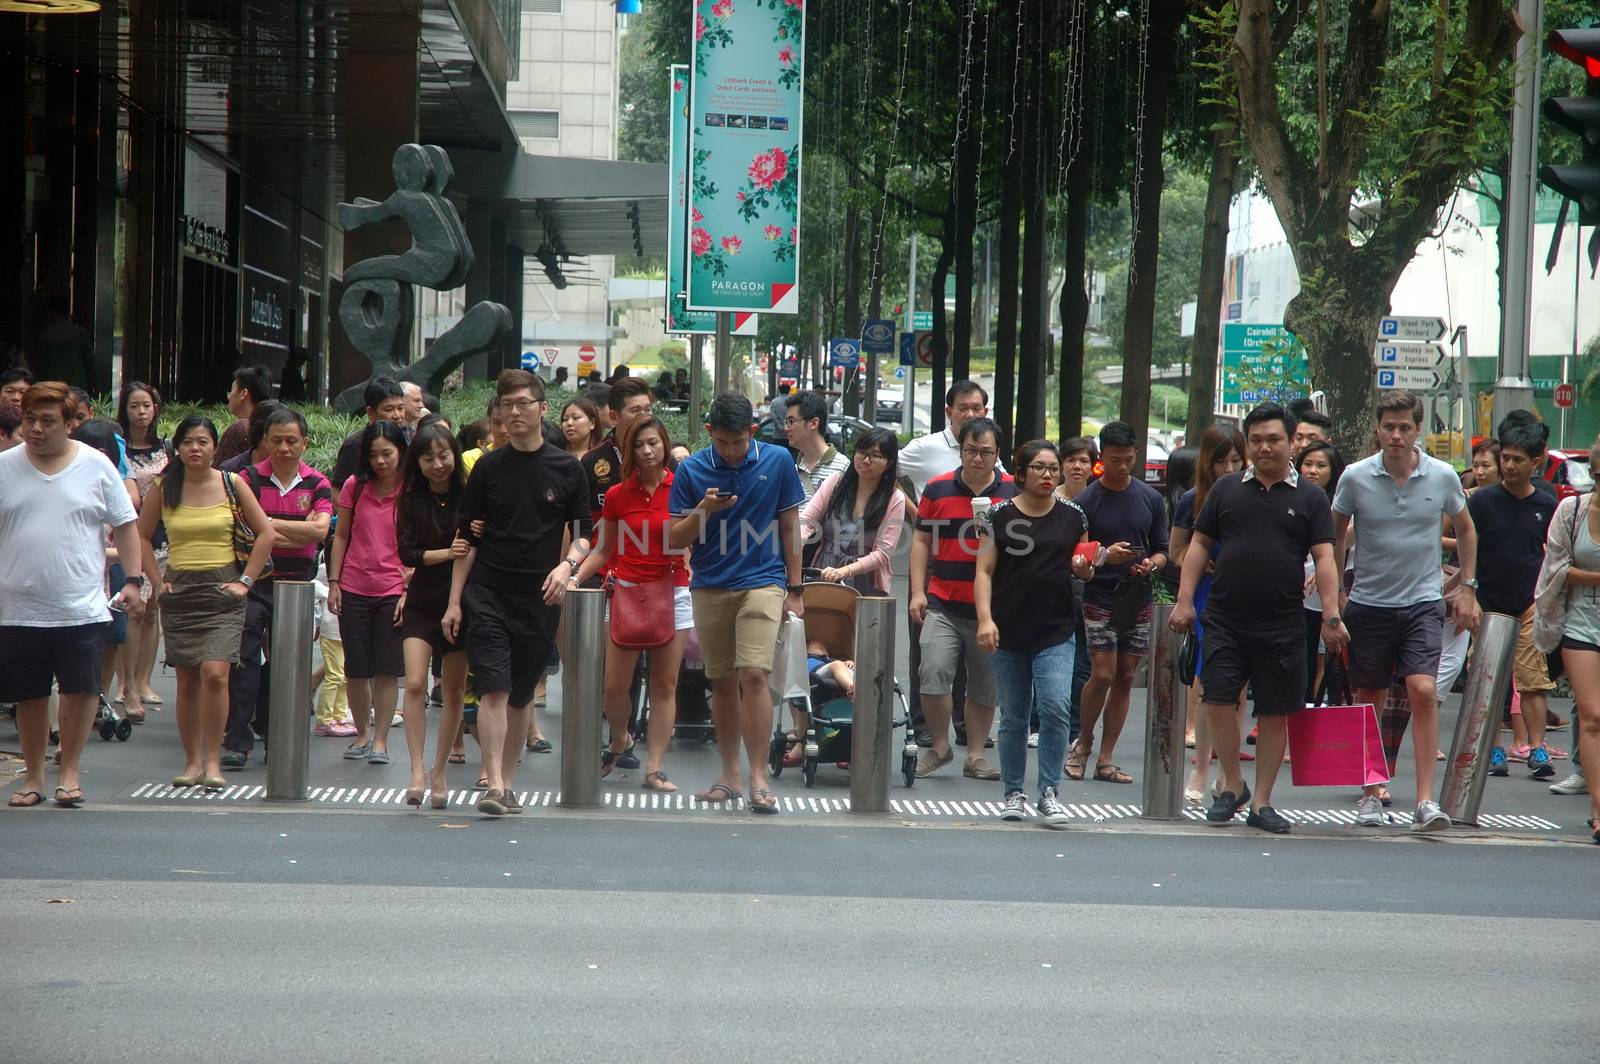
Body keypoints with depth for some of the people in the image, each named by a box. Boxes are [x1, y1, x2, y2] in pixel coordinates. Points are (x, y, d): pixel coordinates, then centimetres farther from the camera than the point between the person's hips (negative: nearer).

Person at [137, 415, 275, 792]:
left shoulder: (232, 484, 0)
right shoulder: (165, 488, 4)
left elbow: (265, 534, 4)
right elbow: (141, 535, 14)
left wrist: (246, 581, -2)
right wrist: (156, 580, 5)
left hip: (221, 591, -2)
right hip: (179, 591, 2)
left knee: (215, 673, -16)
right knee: (187, 681, 4)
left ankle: (213, 761, -10)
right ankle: (192, 761, 12)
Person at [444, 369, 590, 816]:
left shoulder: (568, 469, 5)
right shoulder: (488, 468, 4)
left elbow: (583, 533, 9)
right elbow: (468, 538, 7)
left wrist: (566, 565, -12)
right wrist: (454, 601, 1)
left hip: (539, 599, 1)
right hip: (487, 595, -1)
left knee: (521, 696, 9)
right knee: (494, 690, -13)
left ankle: (508, 783, 20)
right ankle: (494, 785, -17)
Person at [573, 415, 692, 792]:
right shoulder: (617, 495, 5)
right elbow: (603, 551, 11)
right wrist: (575, 578, -1)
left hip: (673, 591, -1)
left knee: (665, 684, 0)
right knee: (615, 685, -4)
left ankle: (654, 769, 4)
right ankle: (620, 740, 27)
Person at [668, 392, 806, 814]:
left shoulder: (778, 461, 0)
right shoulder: (692, 470, 1)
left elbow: (790, 526, 7)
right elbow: (675, 539, 3)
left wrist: (794, 589, 7)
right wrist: (703, 511, -16)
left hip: (762, 582, -2)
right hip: (709, 587, 2)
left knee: (754, 674, -16)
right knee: (723, 683, 8)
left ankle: (758, 778, -11)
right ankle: (729, 775, 19)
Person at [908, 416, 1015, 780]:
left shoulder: (1014, 493, 3)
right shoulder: (938, 489, 5)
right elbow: (922, 542, 9)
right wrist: (918, 592, 2)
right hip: (943, 604, 0)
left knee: (985, 686, 7)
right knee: (933, 675, -12)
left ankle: (975, 756, 19)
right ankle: (940, 746, 7)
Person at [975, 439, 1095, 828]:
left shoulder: (1072, 516, 7)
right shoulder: (1000, 515, 1)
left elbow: (1083, 568, 18)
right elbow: (984, 571, -1)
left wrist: (1084, 570, -6)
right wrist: (985, 618, -13)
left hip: (1057, 632, 1)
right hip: (1009, 632, 0)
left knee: (1055, 706, -15)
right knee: (1014, 717, 7)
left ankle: (1049, 792, -7)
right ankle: (1014, 793, 19)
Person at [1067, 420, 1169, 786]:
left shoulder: (1150, 499, 7)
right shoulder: (1086, 501, -4)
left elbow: (1162, 550, 11)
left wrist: (1150, 565, -11)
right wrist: (1105, 556, -21)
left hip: (1138, 601, 4)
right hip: (1100, 597, -4)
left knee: (1124, 680, 4)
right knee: (1103, 675, -12)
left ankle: (1106, 760, 10)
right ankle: (1083, 744, 11)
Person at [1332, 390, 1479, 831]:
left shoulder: (1442, 476, -2)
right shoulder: (1355, 477, -5)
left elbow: (1465, 530, 15)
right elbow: (1336, 534, 9)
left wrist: (1467, 587, 12)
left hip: (1423, 603, -1)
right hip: (1369, 604, 1)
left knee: (1423, 691, -15)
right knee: (1369, 702, 8)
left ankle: (1425, 800, -14)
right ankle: (1370, 793, 22)